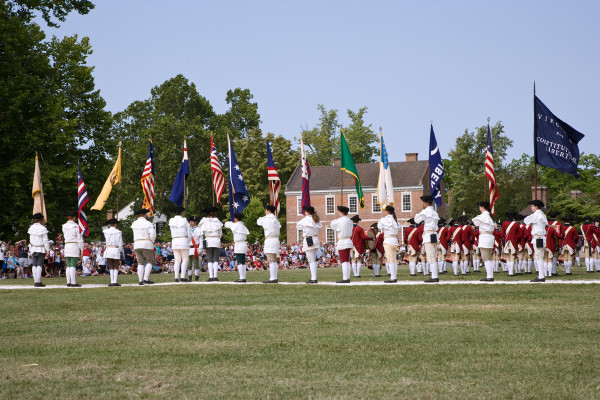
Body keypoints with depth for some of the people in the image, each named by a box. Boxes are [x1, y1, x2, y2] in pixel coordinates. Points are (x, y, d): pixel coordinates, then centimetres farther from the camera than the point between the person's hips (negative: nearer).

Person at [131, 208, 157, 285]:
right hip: (146, 244, -5)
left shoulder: (134, 224, 7)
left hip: (137, 245, 5)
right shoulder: (148, 224, -6)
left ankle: (141, 281, -3)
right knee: (150, 261, 3)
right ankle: (146, 279, -10)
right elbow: (153, 235, -13)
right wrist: (152, 242, 4)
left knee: (140, 263, 5)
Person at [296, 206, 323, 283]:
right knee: (313, 260, 14)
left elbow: (298, 225, 5)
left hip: (308, 241, -7)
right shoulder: (317, 220, 9)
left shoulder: (306, 220, -9)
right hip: (316, 240, 7)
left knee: (311, 261, -7)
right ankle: (313, 277, 15)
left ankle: (314, 279, -10)